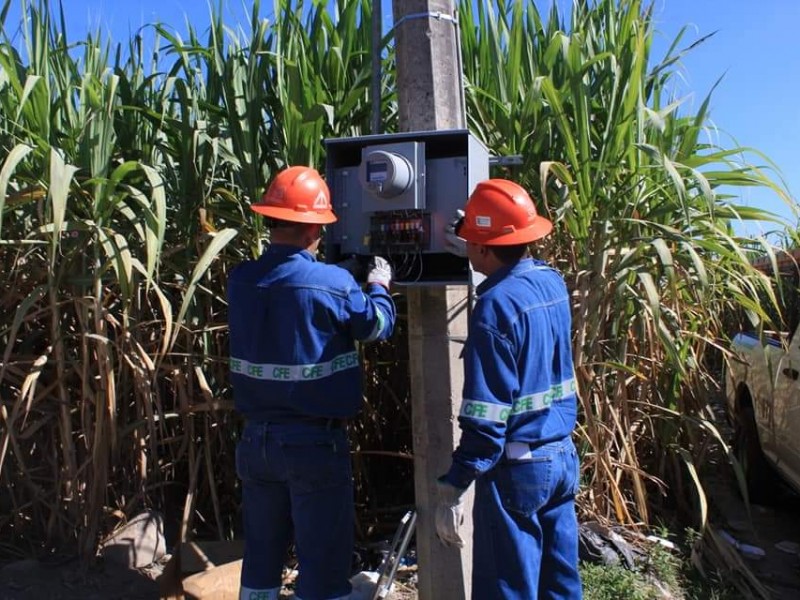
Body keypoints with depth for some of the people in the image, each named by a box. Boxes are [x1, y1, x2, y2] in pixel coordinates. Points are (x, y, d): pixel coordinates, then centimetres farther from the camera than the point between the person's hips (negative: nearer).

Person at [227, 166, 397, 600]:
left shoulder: (241, 281, -3)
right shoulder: (331, 283, -17)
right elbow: (378, 325, -2)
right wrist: (379, 284, 16)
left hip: (257, 438, 6)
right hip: (314, 442, -5)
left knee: (261, 557, 21)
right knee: (323, 564, 10)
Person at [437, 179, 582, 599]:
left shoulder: (496, 305, -21)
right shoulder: (551, 280, 2)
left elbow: (487, 415, -24)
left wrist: (451, 488, -19)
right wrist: (472, 254, 33)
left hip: (517, 467, -8)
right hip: (562, 455, 8)